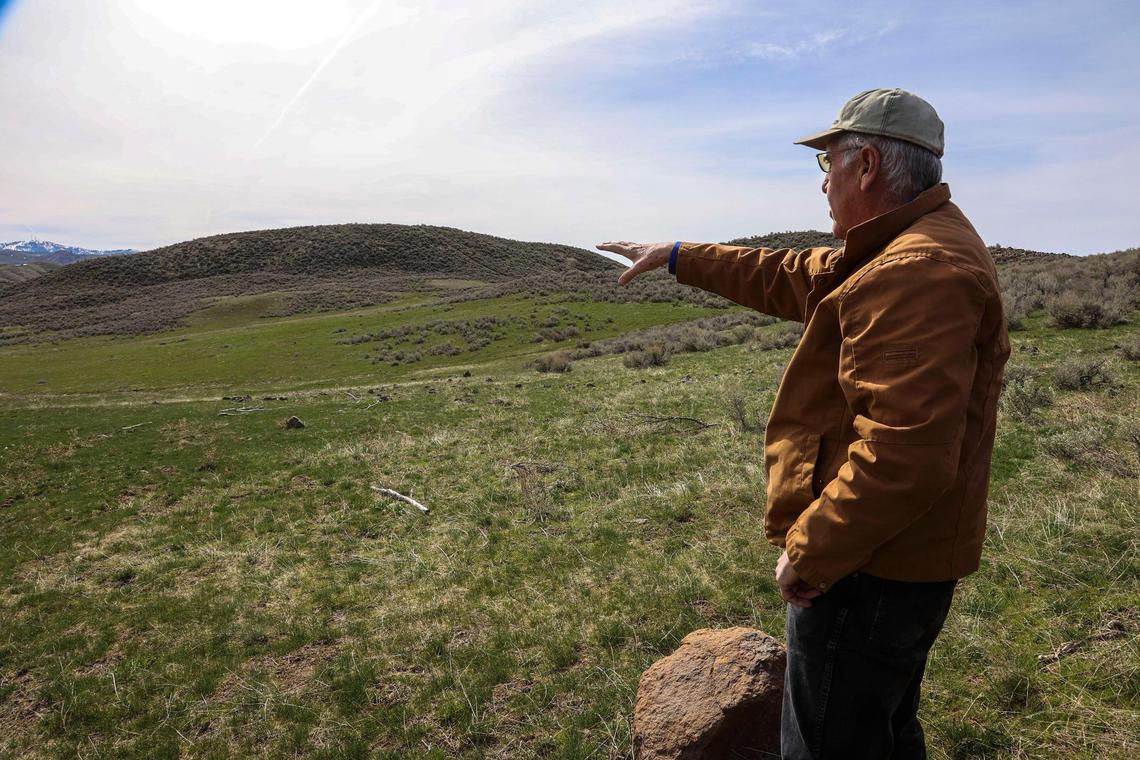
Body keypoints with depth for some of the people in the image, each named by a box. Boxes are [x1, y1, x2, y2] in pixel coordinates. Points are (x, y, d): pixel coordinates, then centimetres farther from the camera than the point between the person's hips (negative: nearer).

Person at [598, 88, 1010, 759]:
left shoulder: (920, 272, -25)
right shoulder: (907, 248, 10)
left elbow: (903, 451, -31)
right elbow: (791, 278, 19)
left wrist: (809, 551, -20)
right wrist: (678, 257, 22)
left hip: (871, 571, -10)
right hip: (897, 559, 10)